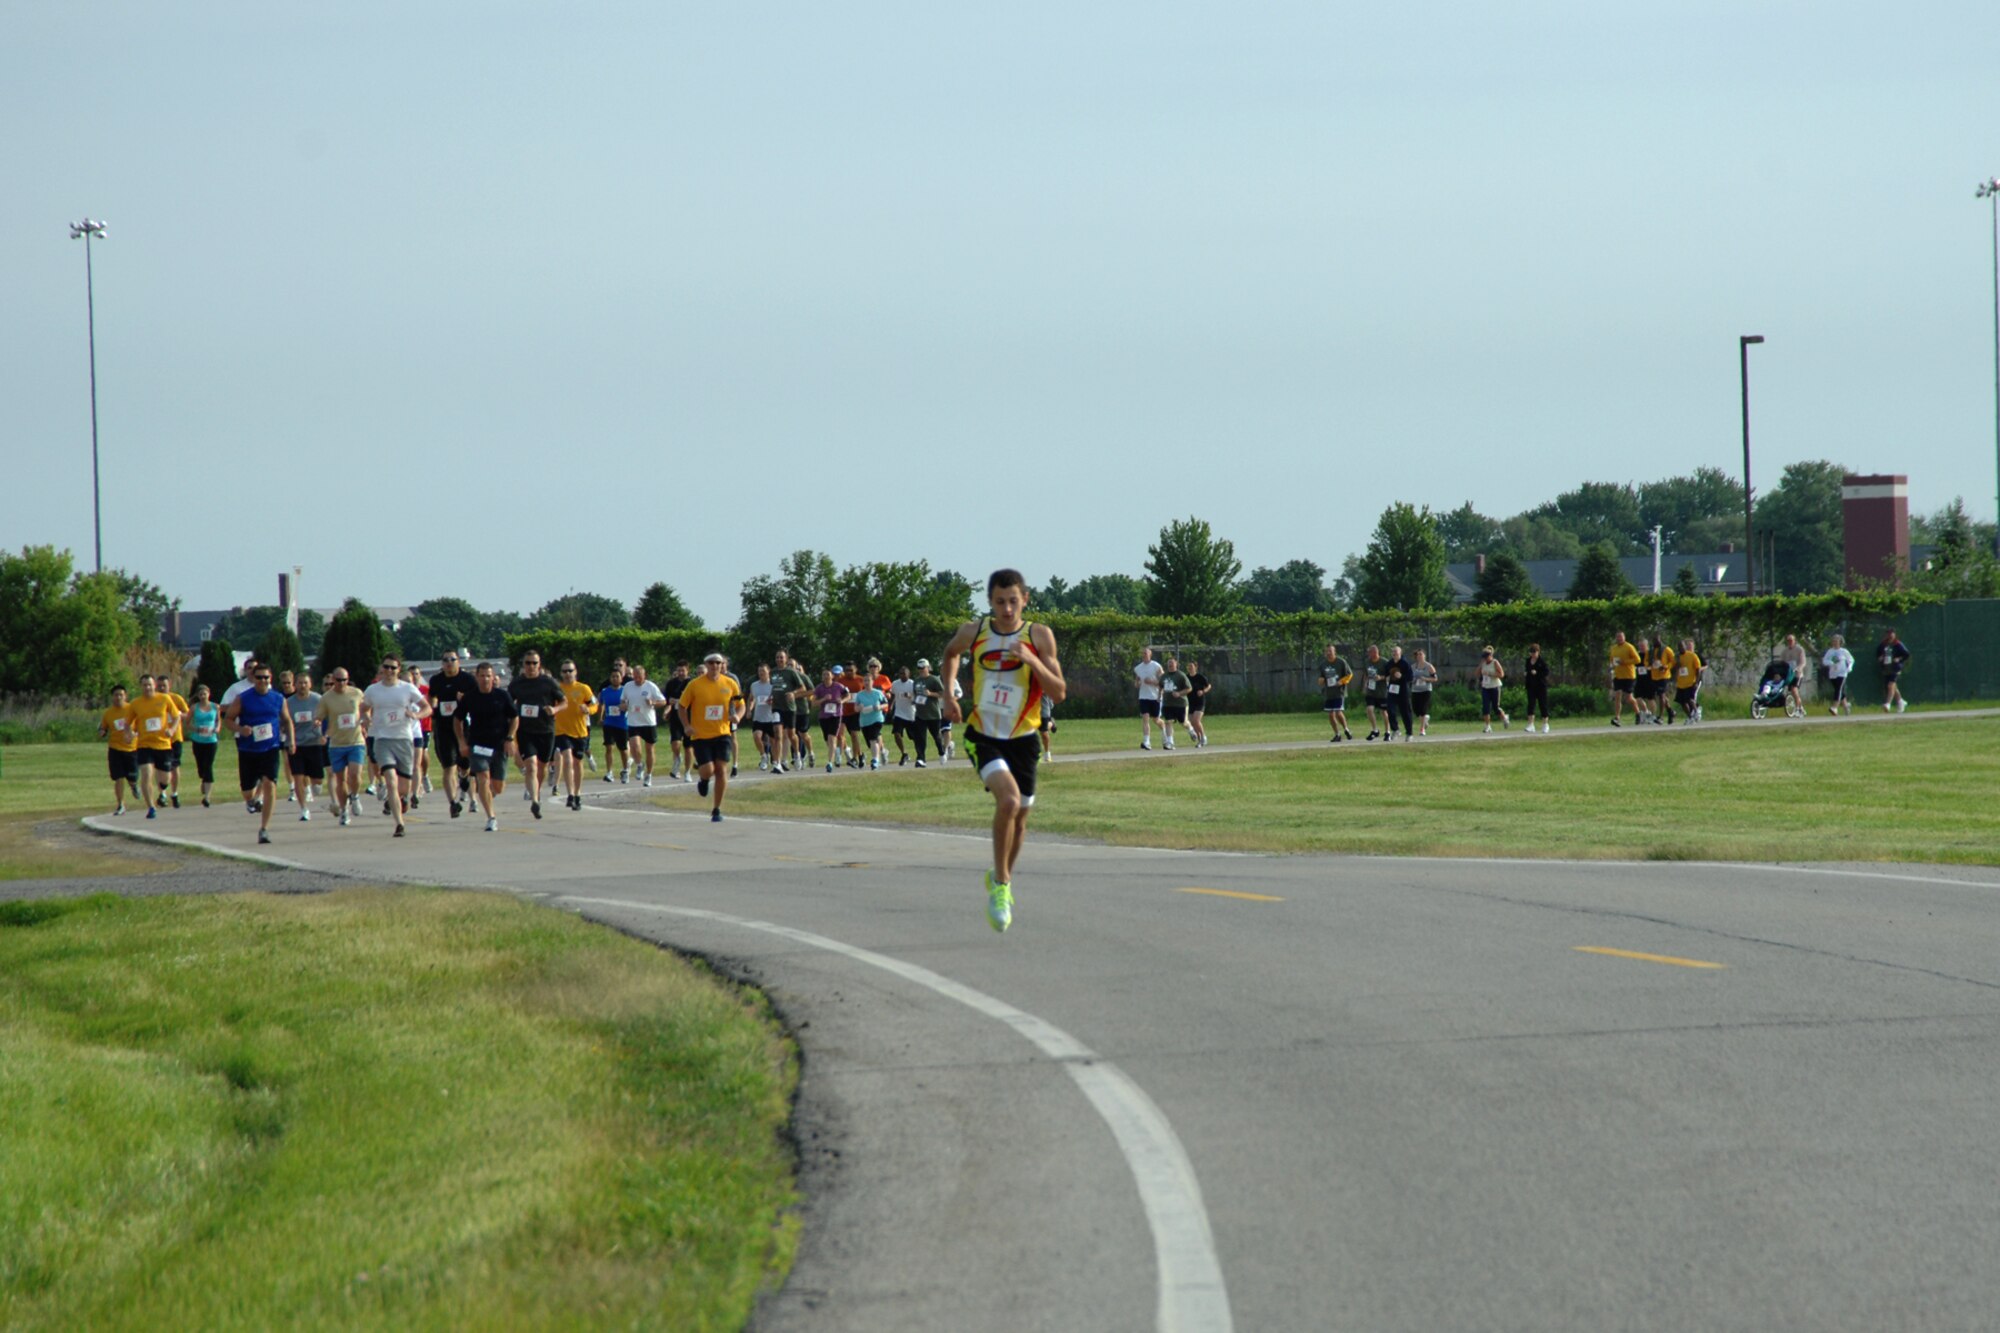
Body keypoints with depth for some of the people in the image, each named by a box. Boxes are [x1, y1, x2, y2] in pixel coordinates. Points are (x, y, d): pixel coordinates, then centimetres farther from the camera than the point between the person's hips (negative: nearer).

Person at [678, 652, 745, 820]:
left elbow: (740, 706, 11)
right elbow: (682, 706, 2)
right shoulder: (695, 685, -5)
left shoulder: (730, 684, 1)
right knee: (708, 770, -12)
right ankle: (704, 780, 29)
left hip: (722, 733, 2)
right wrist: (687, 726, -11)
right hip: (700, 735, -2)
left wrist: (737, 716, -11)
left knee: (721, 770, -5)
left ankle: (717, 810, 6)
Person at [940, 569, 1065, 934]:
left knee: (1019, 817, 12)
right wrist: (949, 693, 12)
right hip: (985, 736, -1)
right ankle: (1001, 883, -12)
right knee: (1009, 798, -25)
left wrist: (1033, 661, -25)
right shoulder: (973, 632, -4)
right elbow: (951, 652, 21)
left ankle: (1001, 878, 39)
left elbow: (1059, 693, -11)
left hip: (1022, 739, 2)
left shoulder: (1039, 636, -8)